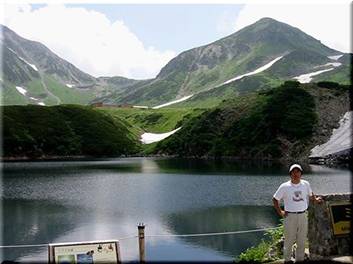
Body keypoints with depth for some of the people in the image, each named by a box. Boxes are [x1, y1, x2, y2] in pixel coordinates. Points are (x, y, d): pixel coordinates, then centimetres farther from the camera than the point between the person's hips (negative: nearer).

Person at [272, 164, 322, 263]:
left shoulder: (306, 184, 3)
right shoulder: (284, 186, -6)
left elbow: (310, 194, 23)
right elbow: (275, 199, 2)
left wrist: (315, 199, 5)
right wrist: (280, 212, -3)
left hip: (303, 215, 3)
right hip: (290, 216, -3)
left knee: (301, 240, 11)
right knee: (289, 240, 3)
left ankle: (300, 259, 25)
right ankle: (287, 259, 17)